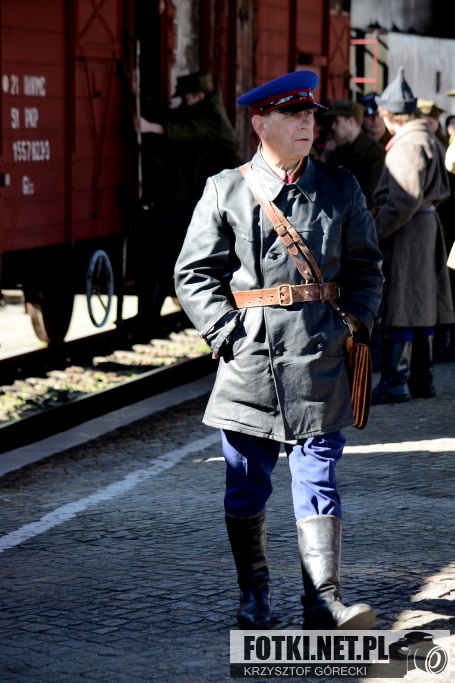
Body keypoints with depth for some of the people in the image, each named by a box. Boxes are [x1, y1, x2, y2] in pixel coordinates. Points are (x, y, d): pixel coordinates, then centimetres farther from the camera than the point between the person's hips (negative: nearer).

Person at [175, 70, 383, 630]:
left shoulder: (341, 189, 9)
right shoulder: (224, 191, 3)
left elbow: (366, 266, 14)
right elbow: (193, 274, 3)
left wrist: (356, 323, -1)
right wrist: (227, 334, -6)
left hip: (320, 362, 1)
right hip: (249, 364, -1)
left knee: (318, 484, -2)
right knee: (246, 489, 7)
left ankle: (324, 602, 0)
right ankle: (253, 600, 20)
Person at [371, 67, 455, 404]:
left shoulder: (408, 145, -16)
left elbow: (404, 200, -23)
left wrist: (376, 231, -19)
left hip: (407, 232, -10)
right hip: (427, 224, 10)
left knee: (400, 305, -8)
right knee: (421, 302, 13)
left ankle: (395, 382, -7)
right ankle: (422, 377, 19)